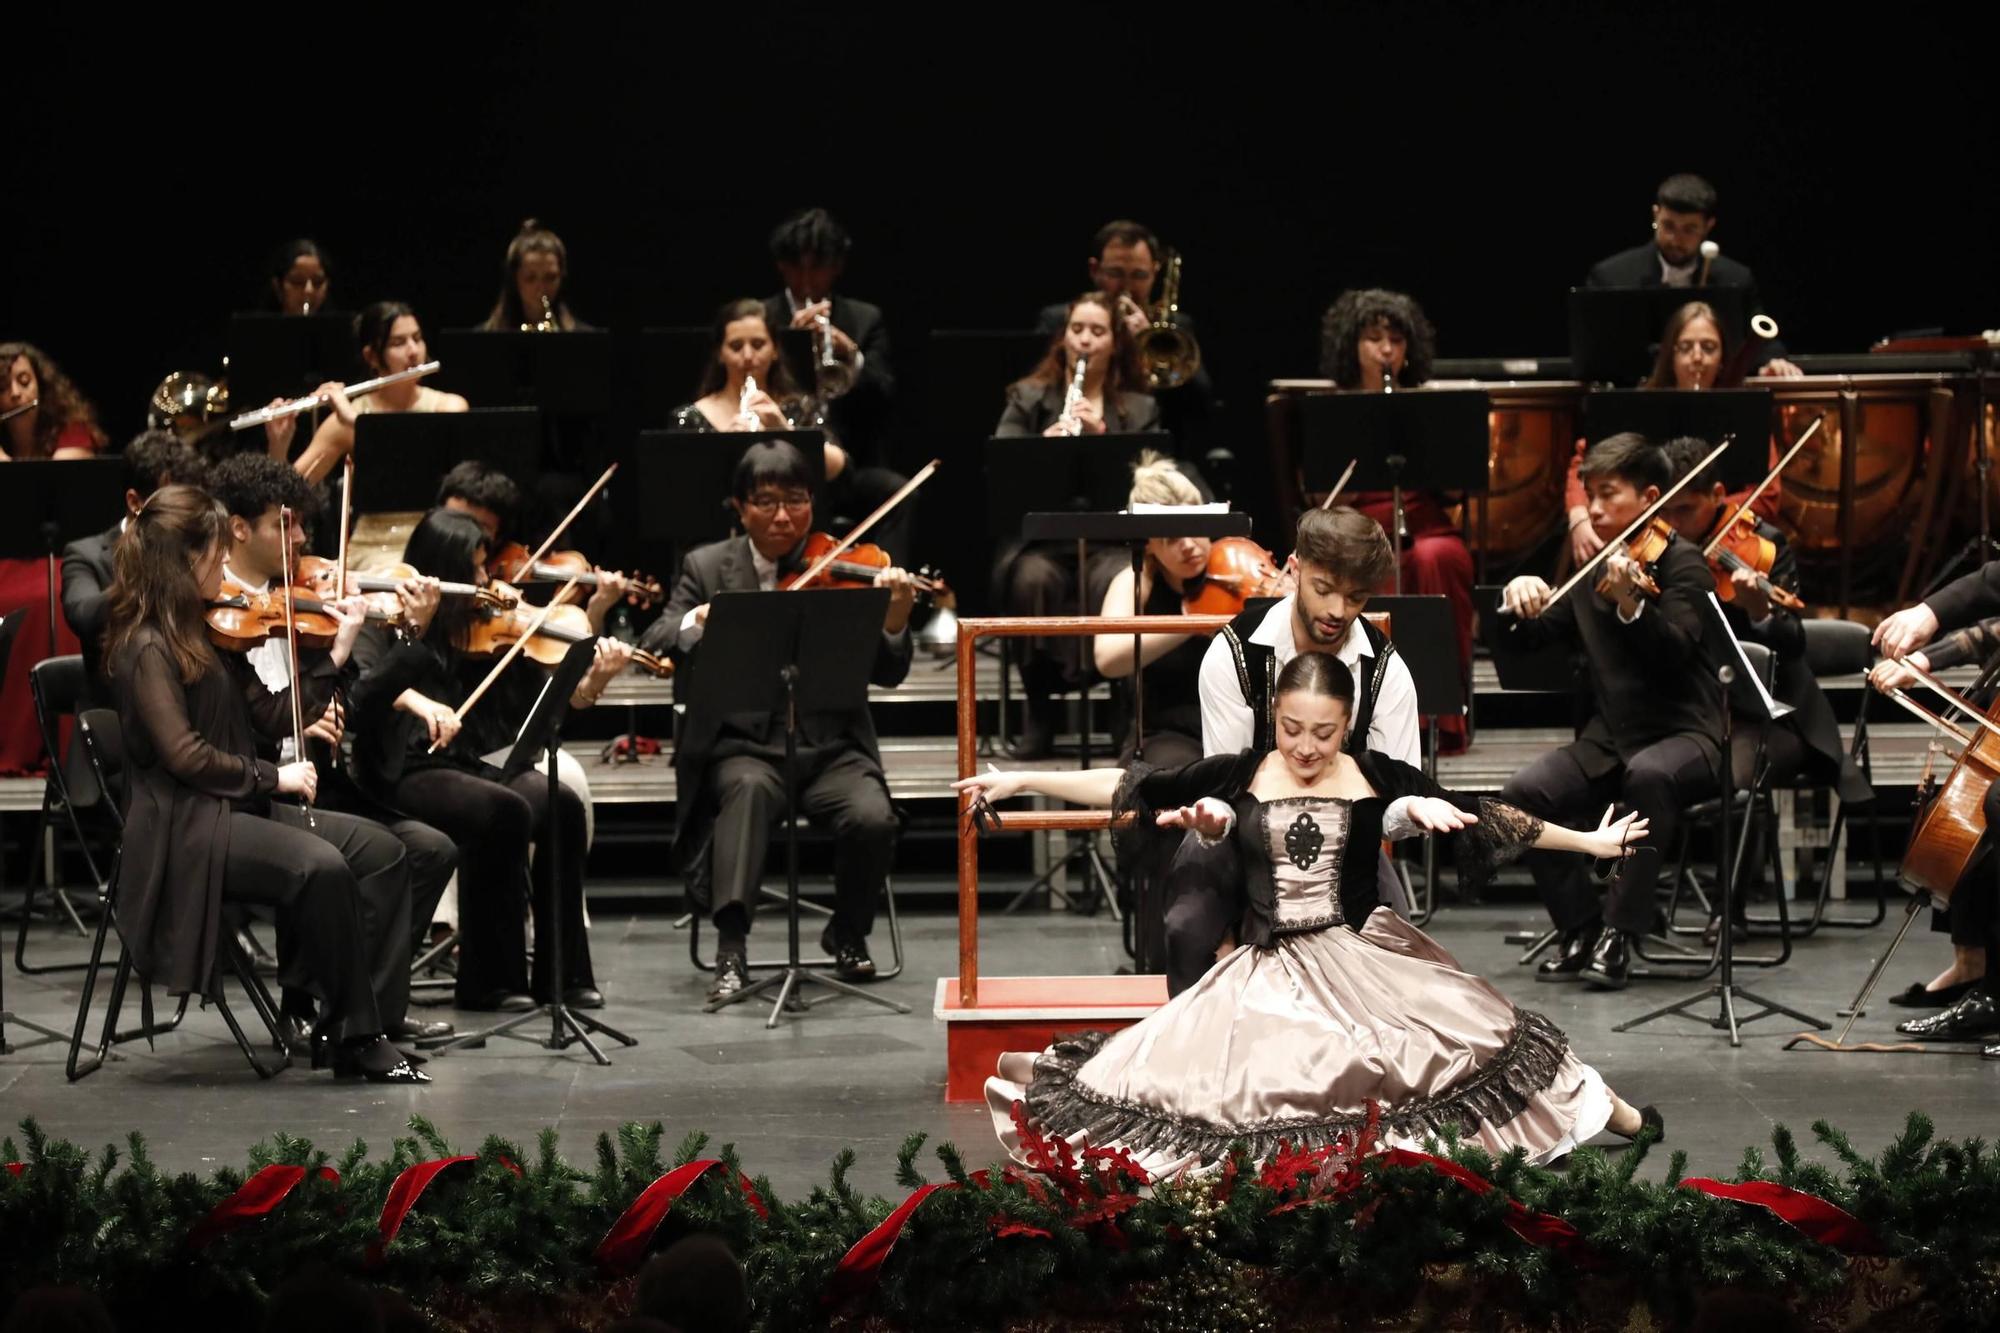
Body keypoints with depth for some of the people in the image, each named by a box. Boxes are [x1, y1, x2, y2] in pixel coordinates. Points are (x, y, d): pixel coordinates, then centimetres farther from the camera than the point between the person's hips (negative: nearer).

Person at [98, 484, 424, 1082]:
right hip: (185, 825, -9)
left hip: (238, 807, 9)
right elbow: (184, 755, -21)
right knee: (322, 866, -30)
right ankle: (355, 1035, -18)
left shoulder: (196, 632, 14)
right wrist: (272, 776, -13)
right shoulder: (145, 646, -13)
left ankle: (341, 1027, -12)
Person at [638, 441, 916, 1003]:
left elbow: (888, 674, -1)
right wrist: (699, 619, -24)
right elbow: (652, 647, -3)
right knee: (749, 786, -35)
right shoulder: (707, 568, 7)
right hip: (743, 745, -1)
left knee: (872, 818, -26)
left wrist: (895, 621, -23)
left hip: (831, 746, 1)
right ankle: (730, 949, -34)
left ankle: (848, 934, 4)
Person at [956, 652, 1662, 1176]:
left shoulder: (1377, 777, -1)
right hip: (1268, 973, 0)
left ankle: (1610, 1110, 17)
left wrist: (1590, 841, 5)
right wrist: (1016, 781, -7)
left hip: (1363, 962, 0)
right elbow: (1129, 787, -2)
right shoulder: (1239, 776, -1)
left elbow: (1482, 816, 3)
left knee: (1488, 1044, -3)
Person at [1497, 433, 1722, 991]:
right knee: (1520, 795, -20)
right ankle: (1582, 927, -3)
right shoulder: (1590, 574, 14)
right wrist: (1517, 602, -8)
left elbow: (1675, 652, -22)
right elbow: (1517, 646, 13)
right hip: (1608, 738, 6)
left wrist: (1630, 605, -39)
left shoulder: (1682, 562, -5)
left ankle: (1619, 932, -26)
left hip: (1683, 735, -6)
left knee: (1649, 774, -39)